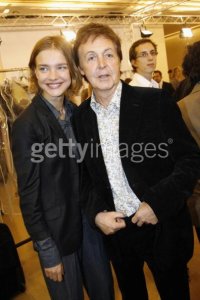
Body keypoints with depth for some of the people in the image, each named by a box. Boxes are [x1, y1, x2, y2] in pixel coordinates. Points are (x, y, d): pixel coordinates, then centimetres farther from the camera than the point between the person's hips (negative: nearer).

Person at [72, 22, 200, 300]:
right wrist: (96, 213, -8)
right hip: (115, 228, 3)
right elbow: (84, 174, 7)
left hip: (164, 227, -3)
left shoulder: (156, 102, -13)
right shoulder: (80, 117, -1)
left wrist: (158, 203, -19)